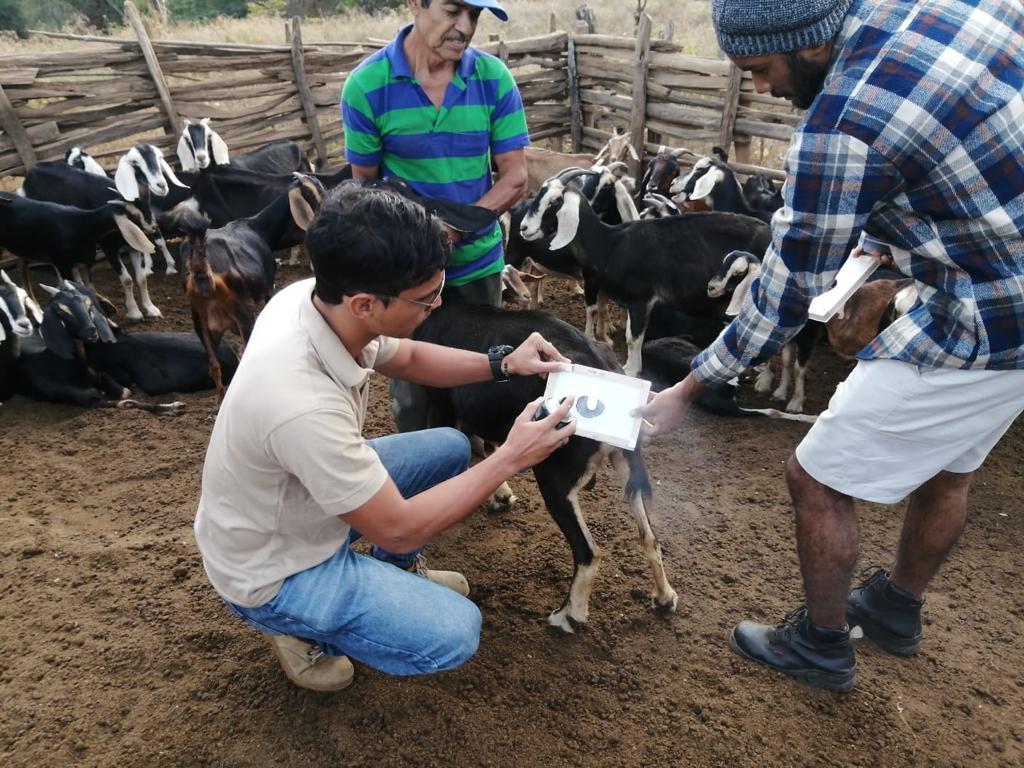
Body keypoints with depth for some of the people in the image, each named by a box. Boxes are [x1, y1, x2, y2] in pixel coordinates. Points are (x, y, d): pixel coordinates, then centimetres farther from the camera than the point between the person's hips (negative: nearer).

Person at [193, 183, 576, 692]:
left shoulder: (317, 297, -18)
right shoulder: (304, 404, -41)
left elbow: (409, 359, 3)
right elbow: (397, 529, -27)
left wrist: (503, 364, -10)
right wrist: (511, 458, -22)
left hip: (307, 501, 7)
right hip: (272, 572, -7)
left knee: (450, 449, 9)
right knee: (454, 633, -15)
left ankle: (398, 572, 28)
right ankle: (301, 626, 8)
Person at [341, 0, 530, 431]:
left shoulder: (494, 78, -8)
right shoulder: (367, 84, -13)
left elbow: (515, 179, -7)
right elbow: (365, 185, -5)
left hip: (476, 260, 2)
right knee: (413, 387, 13)